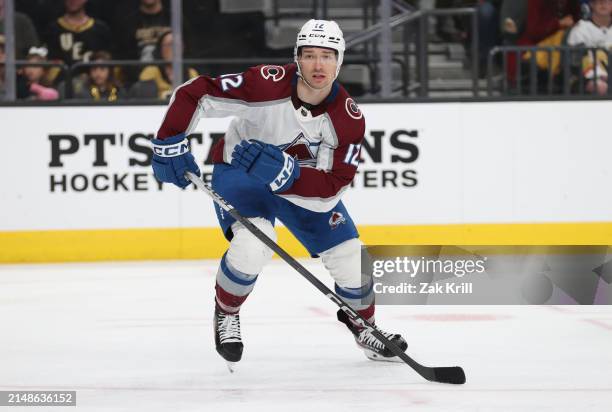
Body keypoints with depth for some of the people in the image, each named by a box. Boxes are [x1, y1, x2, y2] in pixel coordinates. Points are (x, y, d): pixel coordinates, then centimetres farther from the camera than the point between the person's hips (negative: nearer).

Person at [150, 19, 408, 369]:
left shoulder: (349, 118, -24)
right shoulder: (267, 86, -32)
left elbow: (331, 189, -29)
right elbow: (194, 94, -25)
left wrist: (284, 172, -44)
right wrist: (169, 144, -27)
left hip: (305, 181, 3)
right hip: (238, 171, -3)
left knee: (350, 258, -1)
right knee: (252, 245, -30)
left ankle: (364, 325, 32)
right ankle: (226, 313, 2)